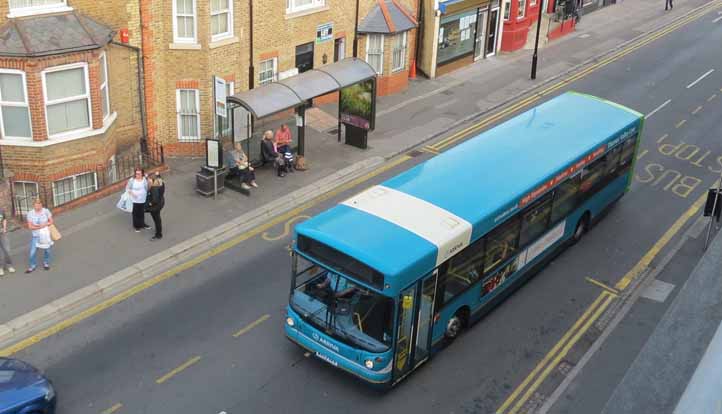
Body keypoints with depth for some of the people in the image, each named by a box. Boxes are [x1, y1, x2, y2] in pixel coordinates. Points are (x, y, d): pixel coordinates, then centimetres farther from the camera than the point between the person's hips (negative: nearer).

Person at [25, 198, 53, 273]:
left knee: (47, 250, 11)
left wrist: (45, 224, -19)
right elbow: (30, 226, -9)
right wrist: (39, 227, -19)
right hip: (36, 235, -1)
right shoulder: (30, 213, -10)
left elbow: (51, 222, -2)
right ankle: (32, 266, 16)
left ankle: (46, 263, 34)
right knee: (33, 252, -3)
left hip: (46, 234, 1)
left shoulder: (46, 211, -9)